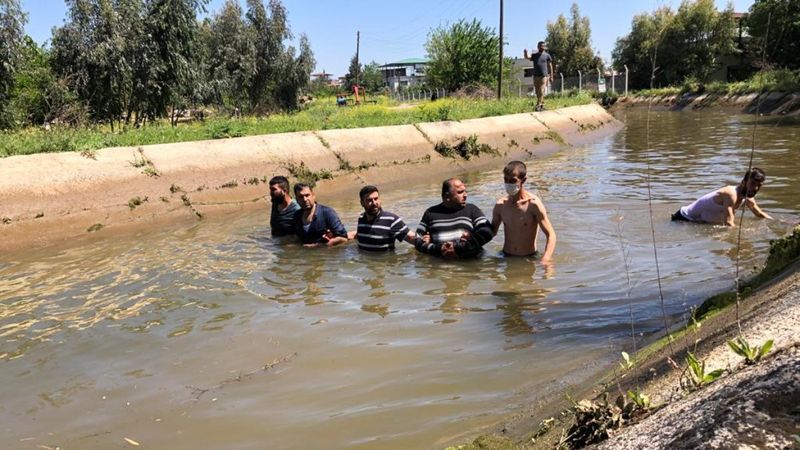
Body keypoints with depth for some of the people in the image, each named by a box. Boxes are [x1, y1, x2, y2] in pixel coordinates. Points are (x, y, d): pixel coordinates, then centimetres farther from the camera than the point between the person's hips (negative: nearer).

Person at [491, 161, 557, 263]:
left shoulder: (533, 204, -12)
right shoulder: (500, 205, 1)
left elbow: (551, 235, -13)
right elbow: (492, 232, 16)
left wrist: (545, 261, -26)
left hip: (529, 258, -3)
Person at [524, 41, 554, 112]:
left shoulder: (547, 55, 5)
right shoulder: (534, 55, 14)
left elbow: (550, 66, 5)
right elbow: (527, 57, -1)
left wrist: (551, 76, 0)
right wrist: (525, 53, -23)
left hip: (543, 76, -4)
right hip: (535, 76, 4)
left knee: (541, 92, -12)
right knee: (537, 92, 6)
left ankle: (539, 105, -16)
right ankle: (542, 105, 13)